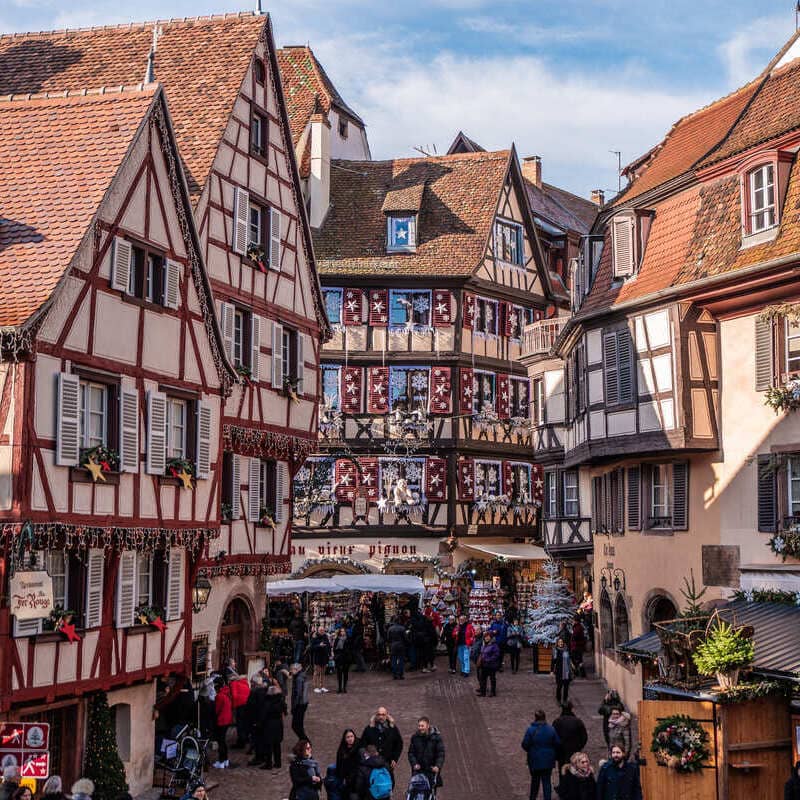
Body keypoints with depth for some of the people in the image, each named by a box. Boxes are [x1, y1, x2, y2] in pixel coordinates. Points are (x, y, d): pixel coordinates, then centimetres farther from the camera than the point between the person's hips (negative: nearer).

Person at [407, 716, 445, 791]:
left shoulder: (436, 737, -1)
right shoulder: (415, 737, 7)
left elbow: (441, 754, -3)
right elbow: (411, 753, 8)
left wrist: (438, 766, -17)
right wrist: (414, 764, -8)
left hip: (432, 770, -2)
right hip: (418, 770, 2)